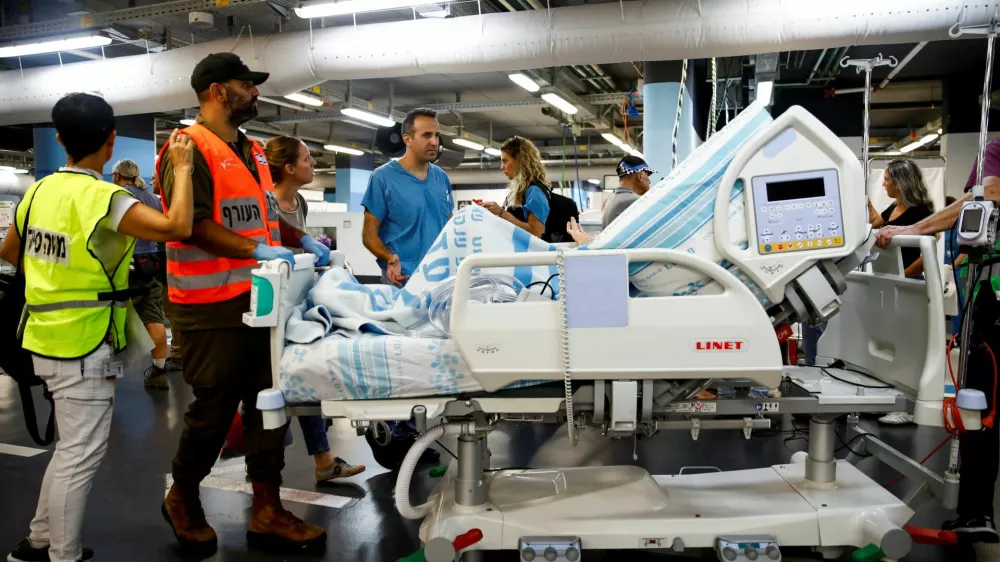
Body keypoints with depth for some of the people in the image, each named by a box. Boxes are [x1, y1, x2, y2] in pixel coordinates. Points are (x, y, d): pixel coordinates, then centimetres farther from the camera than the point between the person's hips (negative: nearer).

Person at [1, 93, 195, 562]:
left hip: (49, 339, 9)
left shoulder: (39, 191, 5)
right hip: (84, 346, -9)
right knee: (81, 456, 3)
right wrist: (182, 167, -18)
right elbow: (177, 227, -30)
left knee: (71, 448, 22)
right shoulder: (102, 197, -20)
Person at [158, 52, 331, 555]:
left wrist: (302, 241, 11)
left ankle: (266, 513, 19)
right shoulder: (190, 148, -10)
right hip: (212, 306, -8)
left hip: (262, 299, 8)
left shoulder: (252, 152, 17)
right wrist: (256, 249, -26)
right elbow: (190, 224, -20)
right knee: (213, 410, 4)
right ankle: (183, 500, 30)